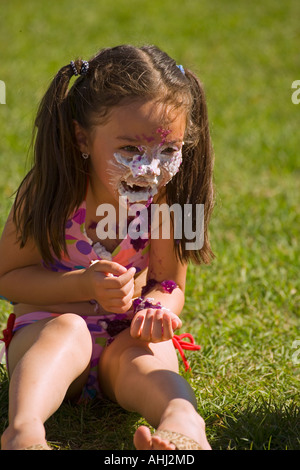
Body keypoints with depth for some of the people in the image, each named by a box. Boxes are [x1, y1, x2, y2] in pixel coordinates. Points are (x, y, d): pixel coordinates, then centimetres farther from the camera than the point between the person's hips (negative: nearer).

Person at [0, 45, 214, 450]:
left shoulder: (166, 200, -8)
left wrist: (158, 308, -28)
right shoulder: (51, 193, -15)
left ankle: (183, 428, -62)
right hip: (47, 327, -2)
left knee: (145, 358, -31)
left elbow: (170, 285, -2)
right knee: (68, 330, -35)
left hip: (128, 337, 2)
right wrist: (84, 286, -24)